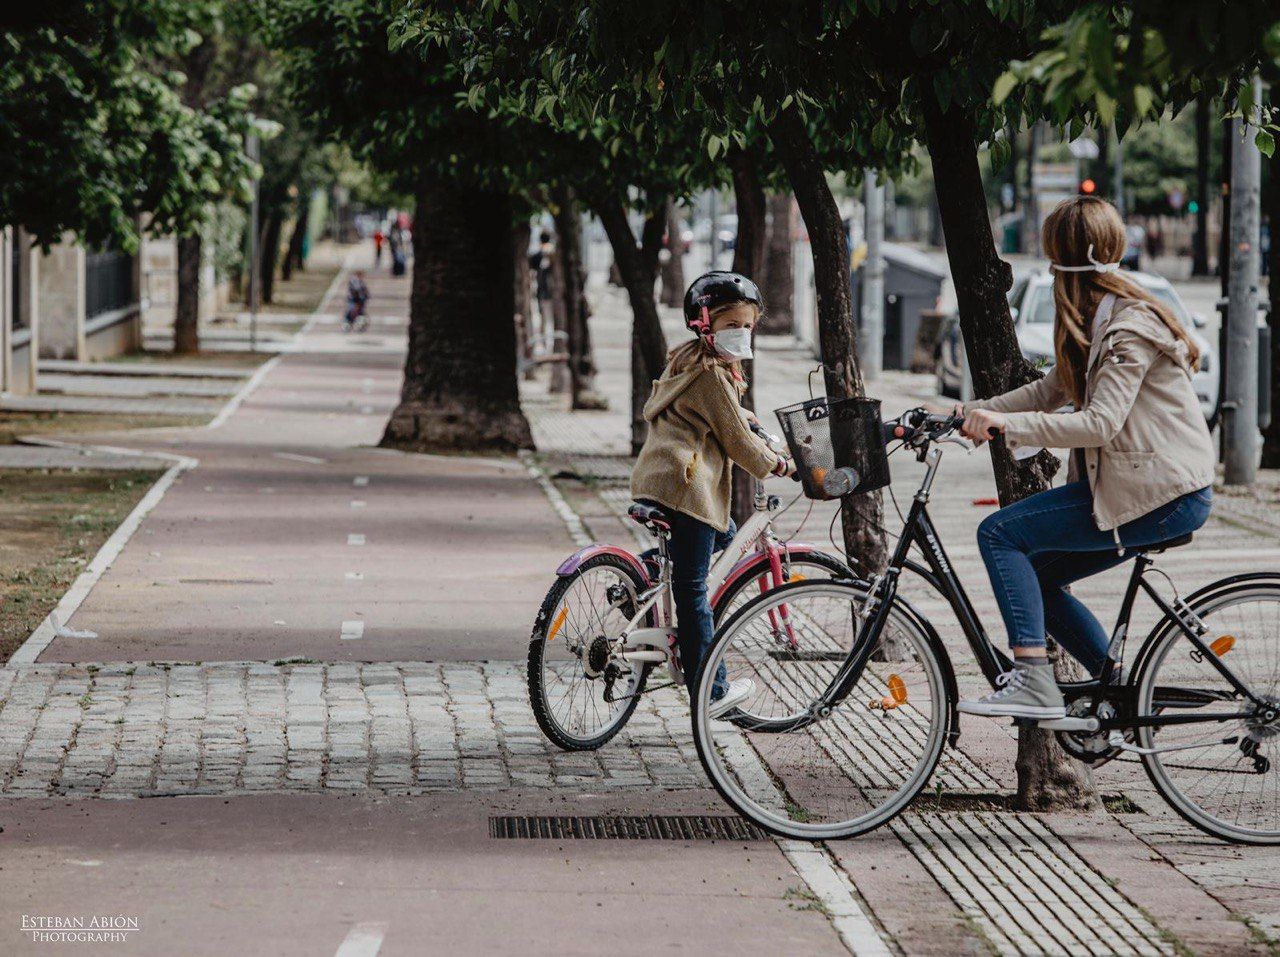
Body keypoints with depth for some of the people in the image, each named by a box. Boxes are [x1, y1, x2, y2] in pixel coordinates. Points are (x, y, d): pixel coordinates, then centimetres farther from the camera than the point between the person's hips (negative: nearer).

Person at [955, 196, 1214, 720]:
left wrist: (1005, 424, -28)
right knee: (1035, 577, 13)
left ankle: (1033, 681, -18)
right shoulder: (1102, 318, 14)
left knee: (999, 533, -13)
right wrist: (974, 411, 5)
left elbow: (1099, 423, -26)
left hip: (1164, 496, -10)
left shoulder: (1130, 327, -18)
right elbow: (1051, 391, 15)